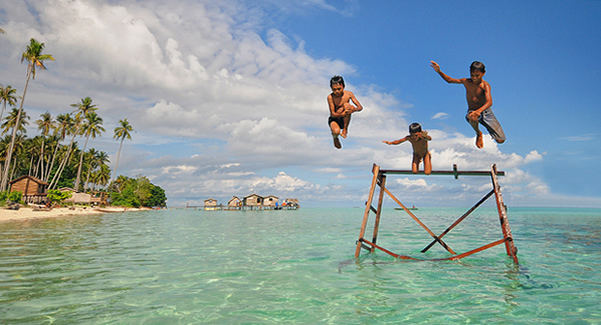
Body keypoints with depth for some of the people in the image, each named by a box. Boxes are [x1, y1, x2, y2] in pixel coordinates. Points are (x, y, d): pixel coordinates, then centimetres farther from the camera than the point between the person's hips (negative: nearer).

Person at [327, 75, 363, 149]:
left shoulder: (348, 94, -11)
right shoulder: (330, 97, -18)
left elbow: (360, 107, -9)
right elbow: (333, 114, -20)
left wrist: (354, 109, -33)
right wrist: (343, 114, -39)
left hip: (344, 120, 2)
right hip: (334, 119, -2)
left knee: (347, 105, -26)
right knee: (336, 132, -36)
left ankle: (345, 129, -15)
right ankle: (335, 137, 7)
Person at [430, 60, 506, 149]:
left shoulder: (485, 85, -17)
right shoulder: (466, 82, -6)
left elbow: (489, 102, -32)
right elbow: (449, 80, 5)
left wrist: (479, 111, -52)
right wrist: (439, 72, -11)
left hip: (486, 112, -1)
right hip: (472, 112, 1)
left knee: (500, 140, -5)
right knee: (472, 118, -43)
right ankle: (478, 133, -7)